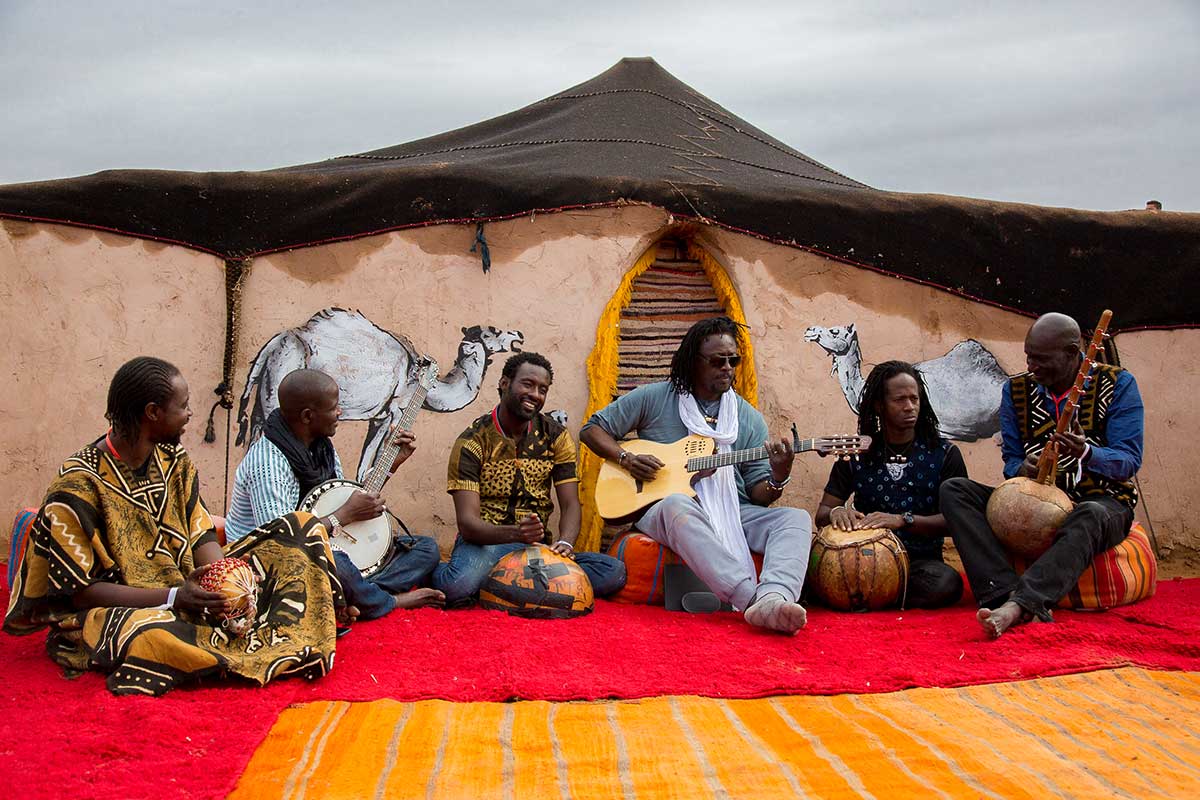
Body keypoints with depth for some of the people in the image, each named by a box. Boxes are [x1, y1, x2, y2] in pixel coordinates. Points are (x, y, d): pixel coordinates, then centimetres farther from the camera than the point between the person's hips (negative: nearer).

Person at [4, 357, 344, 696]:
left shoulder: (174, 460, 5)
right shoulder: (79, 486, -17)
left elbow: (202, 536, 4)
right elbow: (80, 590, -17)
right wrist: (174, 597, -27)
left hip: (189, 589, 7)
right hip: (114, 612, -7)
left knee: (302, 528, -2)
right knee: (149, 635, -45)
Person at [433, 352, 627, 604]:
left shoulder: (556, 436, 6)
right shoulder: (472, 442, -7)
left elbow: (570, 505, 0)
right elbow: (467, 522, -16)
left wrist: (565, 542, -24)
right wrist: (516, 533, -36)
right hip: (485, 541, -6)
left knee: (614, 572, -21)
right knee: (459, 586, -41)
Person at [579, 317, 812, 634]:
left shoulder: (750, 419, 13)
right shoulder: (653, 398, 7)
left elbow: (758, 494, 10)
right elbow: (592, 429, 12)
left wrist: (778, 478, -14)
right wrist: (626, 459, -7)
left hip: (731, 511, 3)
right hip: (659, 507, -3)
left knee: (797, 518, -23)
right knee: (678, 506, -41)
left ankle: (772, 600, -54)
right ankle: (754, 599, -55)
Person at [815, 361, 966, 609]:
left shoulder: (944, 454, 5)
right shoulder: (856, 455, 9)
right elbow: (822, 514, 10)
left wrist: (903, 520, -21)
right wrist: (836, 512, -16)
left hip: (921, 559, 0)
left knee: (947, 584, -35)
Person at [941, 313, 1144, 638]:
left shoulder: (1117, 384, -3)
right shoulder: (1016, 389, 6)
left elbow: (1129, 461, -11)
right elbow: (1011, 460, 8)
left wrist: (1086, 453, -33)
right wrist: (1023, 469, -18)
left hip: (1102, 501, -4)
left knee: (1089, 517, -41)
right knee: (954, 489, -19)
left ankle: (1018, 604, -56)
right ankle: (1005, 593, -40)